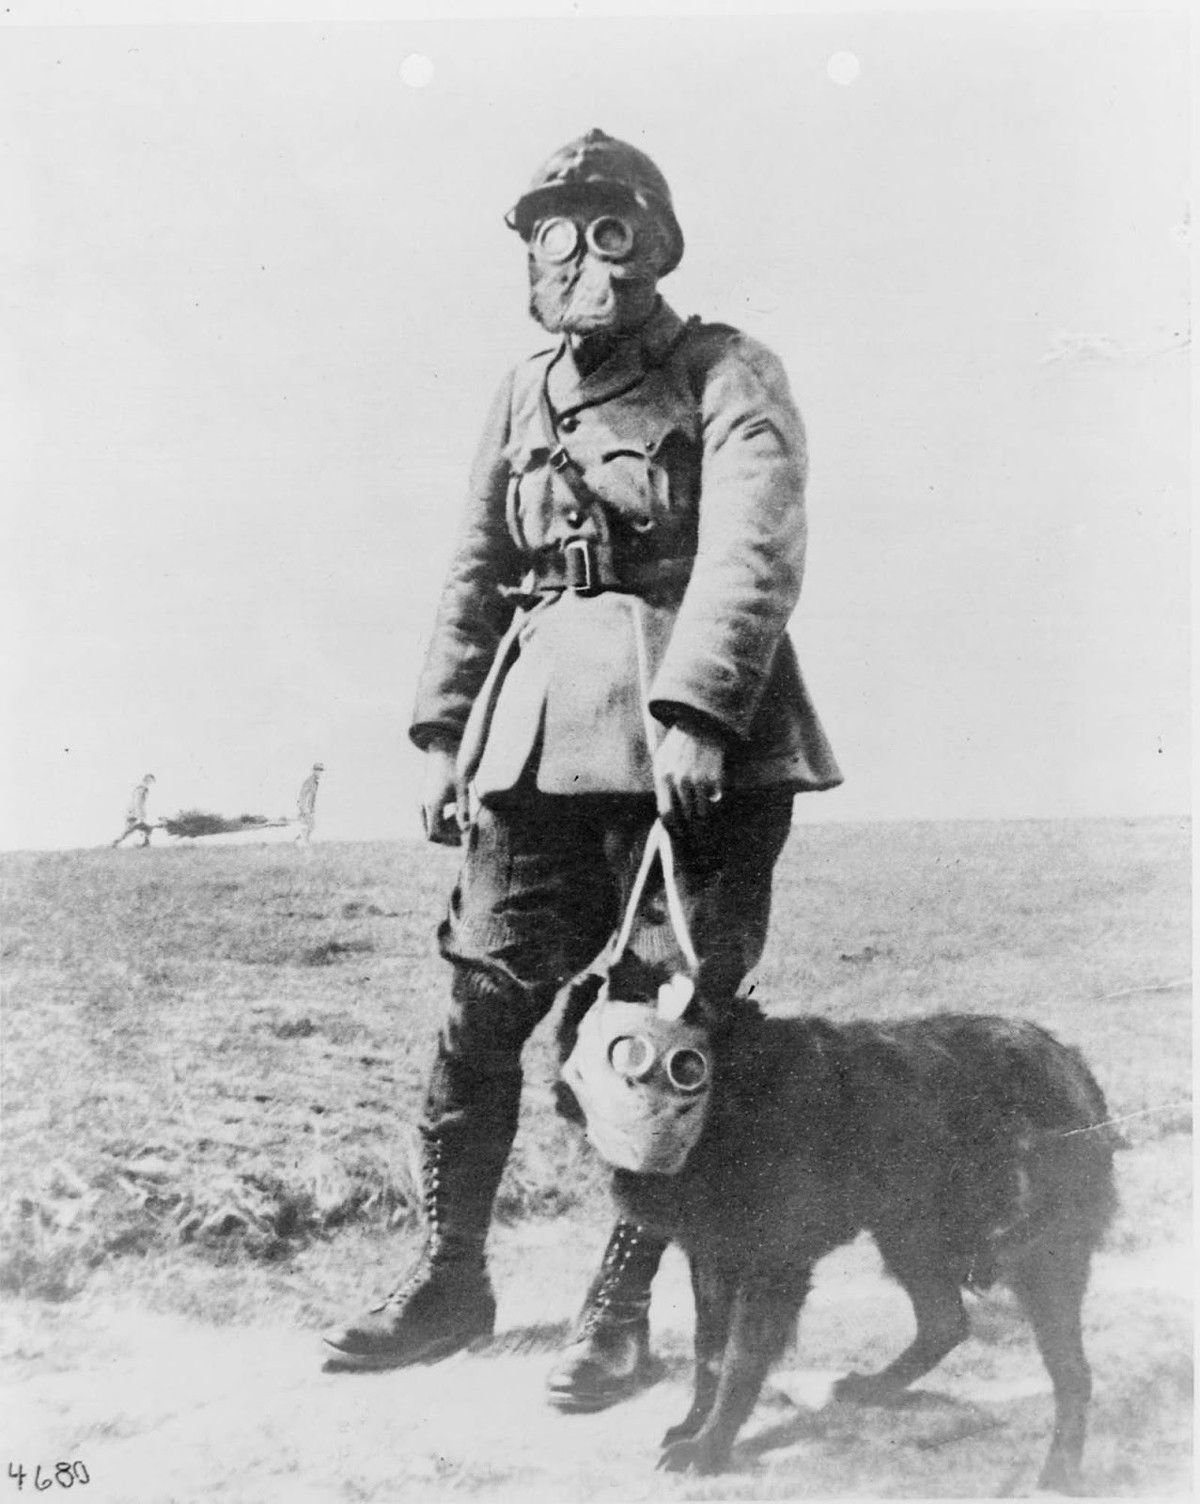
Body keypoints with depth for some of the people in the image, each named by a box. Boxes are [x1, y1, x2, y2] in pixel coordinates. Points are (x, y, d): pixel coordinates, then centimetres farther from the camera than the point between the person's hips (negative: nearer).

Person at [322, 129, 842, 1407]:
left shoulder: (725, 374, 1)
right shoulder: (523, 394, 17)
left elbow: (754, 547, -14)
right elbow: (474, 573, 19)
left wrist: (692, 709, -27)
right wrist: (443, 733, 11)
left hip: (700, 735, -4)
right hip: (538, 736, 5)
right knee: (480, 1005, 2)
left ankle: (622, 1306, 15)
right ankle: (449, 1278, 19)